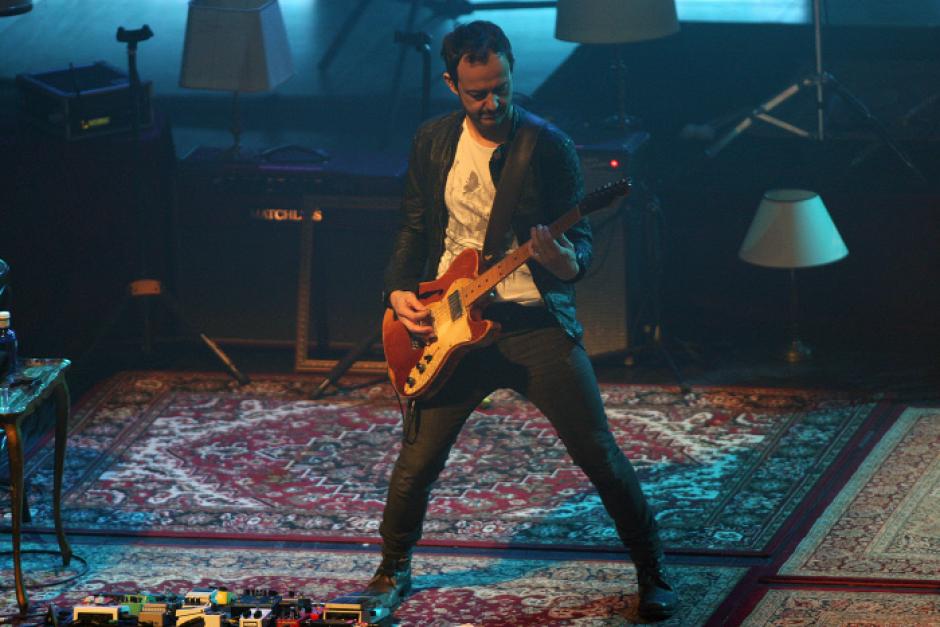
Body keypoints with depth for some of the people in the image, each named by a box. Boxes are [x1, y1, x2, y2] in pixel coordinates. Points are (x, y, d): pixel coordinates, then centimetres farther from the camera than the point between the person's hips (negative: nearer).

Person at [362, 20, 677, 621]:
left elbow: (581, 237, -5)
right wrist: (400, 290, 1)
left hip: (536, 322, -2)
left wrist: (567, 260, -29)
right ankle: (394, 571, 27)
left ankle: (653, 573, 13)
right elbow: (415, 226, 16)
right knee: (417, 463, 4)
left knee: (600, 456, -3)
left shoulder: (549, 146, -6)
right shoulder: (433, 142, 5)